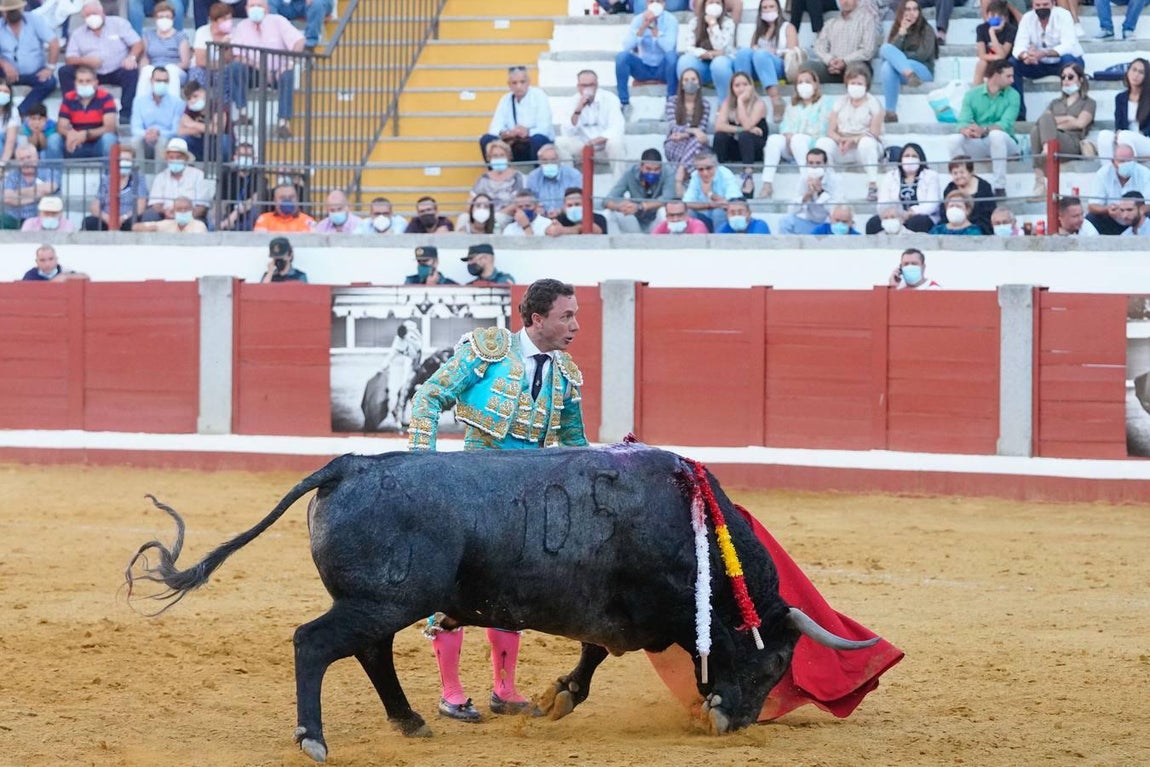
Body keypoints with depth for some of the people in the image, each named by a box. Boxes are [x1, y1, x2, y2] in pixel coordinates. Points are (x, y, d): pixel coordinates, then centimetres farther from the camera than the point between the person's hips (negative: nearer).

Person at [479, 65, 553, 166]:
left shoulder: (539, 96, -9)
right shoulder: (505, 100, 3)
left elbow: (544, 129, -17)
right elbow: (494, 129, -4)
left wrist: (528, 132, -36)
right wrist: (505, 134, -27)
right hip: (515, 148, 4)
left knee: (538, 139, -37)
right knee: (486, 139, -16)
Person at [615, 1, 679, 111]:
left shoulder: (670, 20, -13)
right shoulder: (638, 19, -6)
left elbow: (669, 47, -28)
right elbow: (627, 46, -18)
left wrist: (653, 27, -34)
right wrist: (643, 27, -29)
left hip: (663, 69, -2)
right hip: (643, 67, 2)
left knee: (672, 55, -34)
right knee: (622, 56, -24)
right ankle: (624, 103, -20)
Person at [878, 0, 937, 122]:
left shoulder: (926, 29, 4)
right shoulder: (896, 30, 15)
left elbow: (923, 55, -8)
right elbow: (887, 50, -1)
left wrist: (897, 57, -5)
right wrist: (902, 32, -9)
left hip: (923, 73, -4)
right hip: (900, 73, 4)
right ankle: (890, 113, -44)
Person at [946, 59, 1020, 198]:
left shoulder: (1012, 96, -3)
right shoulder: (972, 95, 2)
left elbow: (1006, 124, -17)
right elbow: (963, 122, -9)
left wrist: (984, 130, -36)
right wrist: (966, 130, -35)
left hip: (1004, 145, -2)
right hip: (978, 146, 2)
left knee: (996, 134, -36)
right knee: (954, 139, -25)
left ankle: (1000, 188, -34)